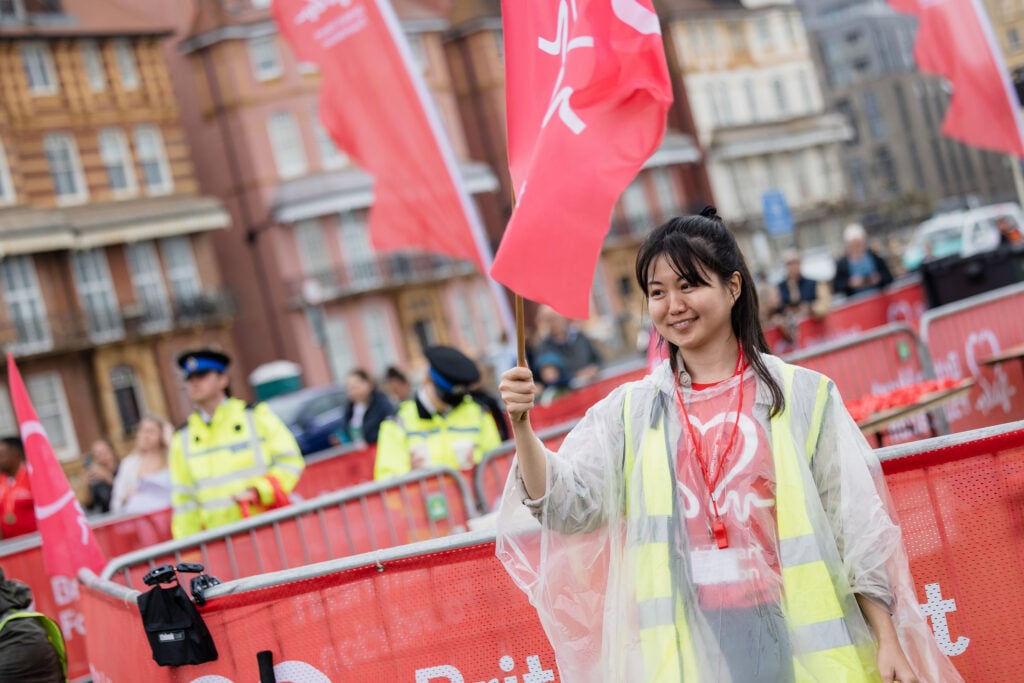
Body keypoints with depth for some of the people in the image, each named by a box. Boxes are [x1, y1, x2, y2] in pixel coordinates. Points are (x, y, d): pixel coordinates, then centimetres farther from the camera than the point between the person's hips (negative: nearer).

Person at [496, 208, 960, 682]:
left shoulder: (801, 395, 2)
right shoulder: (632, 410, 7)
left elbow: (855, 524, 3)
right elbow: (567, 504, -4)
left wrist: (888, 642, 0)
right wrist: (521, 426, -20)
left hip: (794, 634, -1)